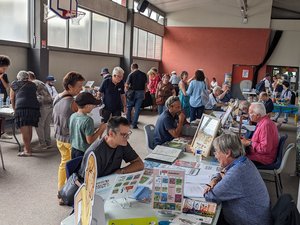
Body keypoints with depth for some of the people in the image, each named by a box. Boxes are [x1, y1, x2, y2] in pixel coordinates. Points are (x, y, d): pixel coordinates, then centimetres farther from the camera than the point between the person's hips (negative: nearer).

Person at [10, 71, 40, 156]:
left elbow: (12, 98, 23)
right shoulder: (33, 85, 23)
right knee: (29, 128, 16)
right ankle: (27, 147, 27)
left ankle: (28, 151, -3)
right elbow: (33, 96, 18)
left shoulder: (14, 84, 18)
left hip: (22, 107, -4)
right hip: (34, 107, 4)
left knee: (24, 130, -3)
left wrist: (14, 108, 35)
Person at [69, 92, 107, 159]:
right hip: (84, 152, -8)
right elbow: (90, 140, -21)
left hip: (74, 150, 8)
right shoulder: (87, 120, -24)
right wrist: (101, 129, -13)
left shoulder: (72, 116, -1)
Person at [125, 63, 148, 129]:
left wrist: (127, 92, 5)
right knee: (137, 108, 5)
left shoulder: (131, 74, -7)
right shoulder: (144, 74, 3)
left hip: (133, 92, -2)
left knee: (129, 107, 17)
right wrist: (144, 93, 12)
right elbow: (145, 85, 5)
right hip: (141, 93, 2)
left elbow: (127, 85, -9)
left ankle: (128, 121, 26)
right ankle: (134, 124, 4)